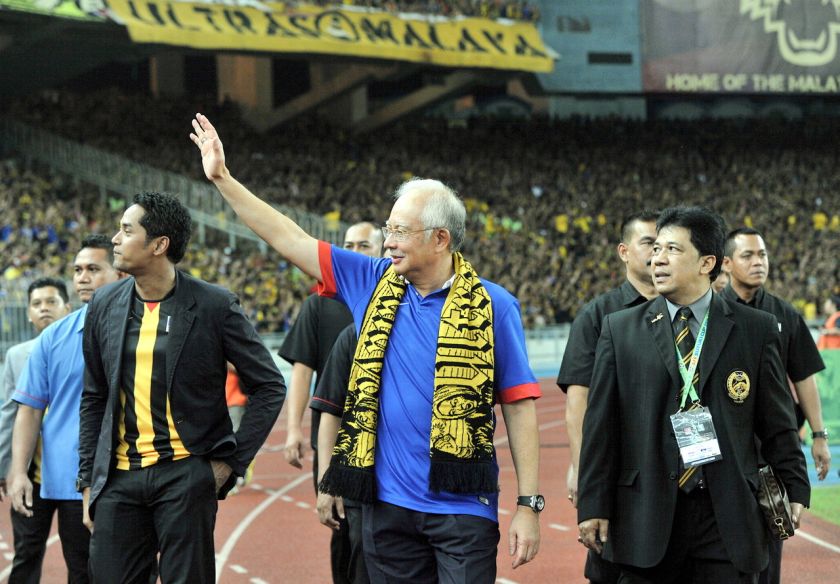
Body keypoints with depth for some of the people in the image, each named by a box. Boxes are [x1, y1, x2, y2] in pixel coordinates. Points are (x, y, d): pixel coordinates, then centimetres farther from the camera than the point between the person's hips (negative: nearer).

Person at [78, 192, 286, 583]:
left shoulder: (214, 306, -6)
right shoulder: (104, 307, 7)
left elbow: (269, 387, 0)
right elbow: (94, 400, 15)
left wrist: (231, 461, -5)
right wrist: (88, 483, 10)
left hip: (185, 475, -4)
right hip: (119, 477, 4)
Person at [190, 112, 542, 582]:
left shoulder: (491, 306, -4)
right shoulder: (374, 284, 8)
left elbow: (520, 404, -5)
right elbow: (290, 239, 10)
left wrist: (529, 506, -9)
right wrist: (222, 178, 7)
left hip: (461, 509, -4)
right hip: (387, 504, 4)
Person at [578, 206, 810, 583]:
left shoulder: (756, 330, 6)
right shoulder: (620, 330, 6)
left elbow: (777, 422, 9)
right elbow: (600, 425, 4)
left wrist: (795, 490, 6)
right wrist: (593, 506, -1)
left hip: (728, 518, 0)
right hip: (646, 518, 0)